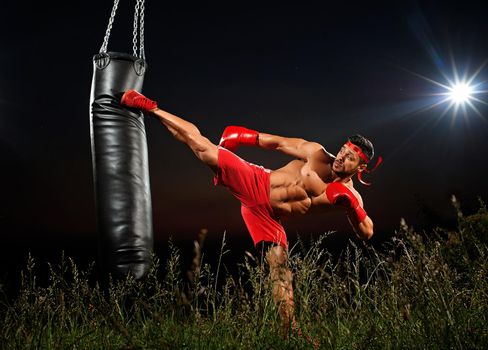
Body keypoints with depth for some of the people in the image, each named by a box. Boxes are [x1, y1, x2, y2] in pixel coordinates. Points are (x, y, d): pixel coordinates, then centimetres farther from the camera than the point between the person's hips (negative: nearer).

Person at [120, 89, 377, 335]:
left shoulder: (349, 195, -4)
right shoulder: (316, 153, -8)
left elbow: (367, 234, -7)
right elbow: (278, 142, 1)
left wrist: (351, 205, -23)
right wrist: (247, 136, -4)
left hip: (268, 218, 1)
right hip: (253, 183, -1)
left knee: (281, 274, -5)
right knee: (200, 145, -10)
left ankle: (290, 331, 14)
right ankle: (149, 107, 7)